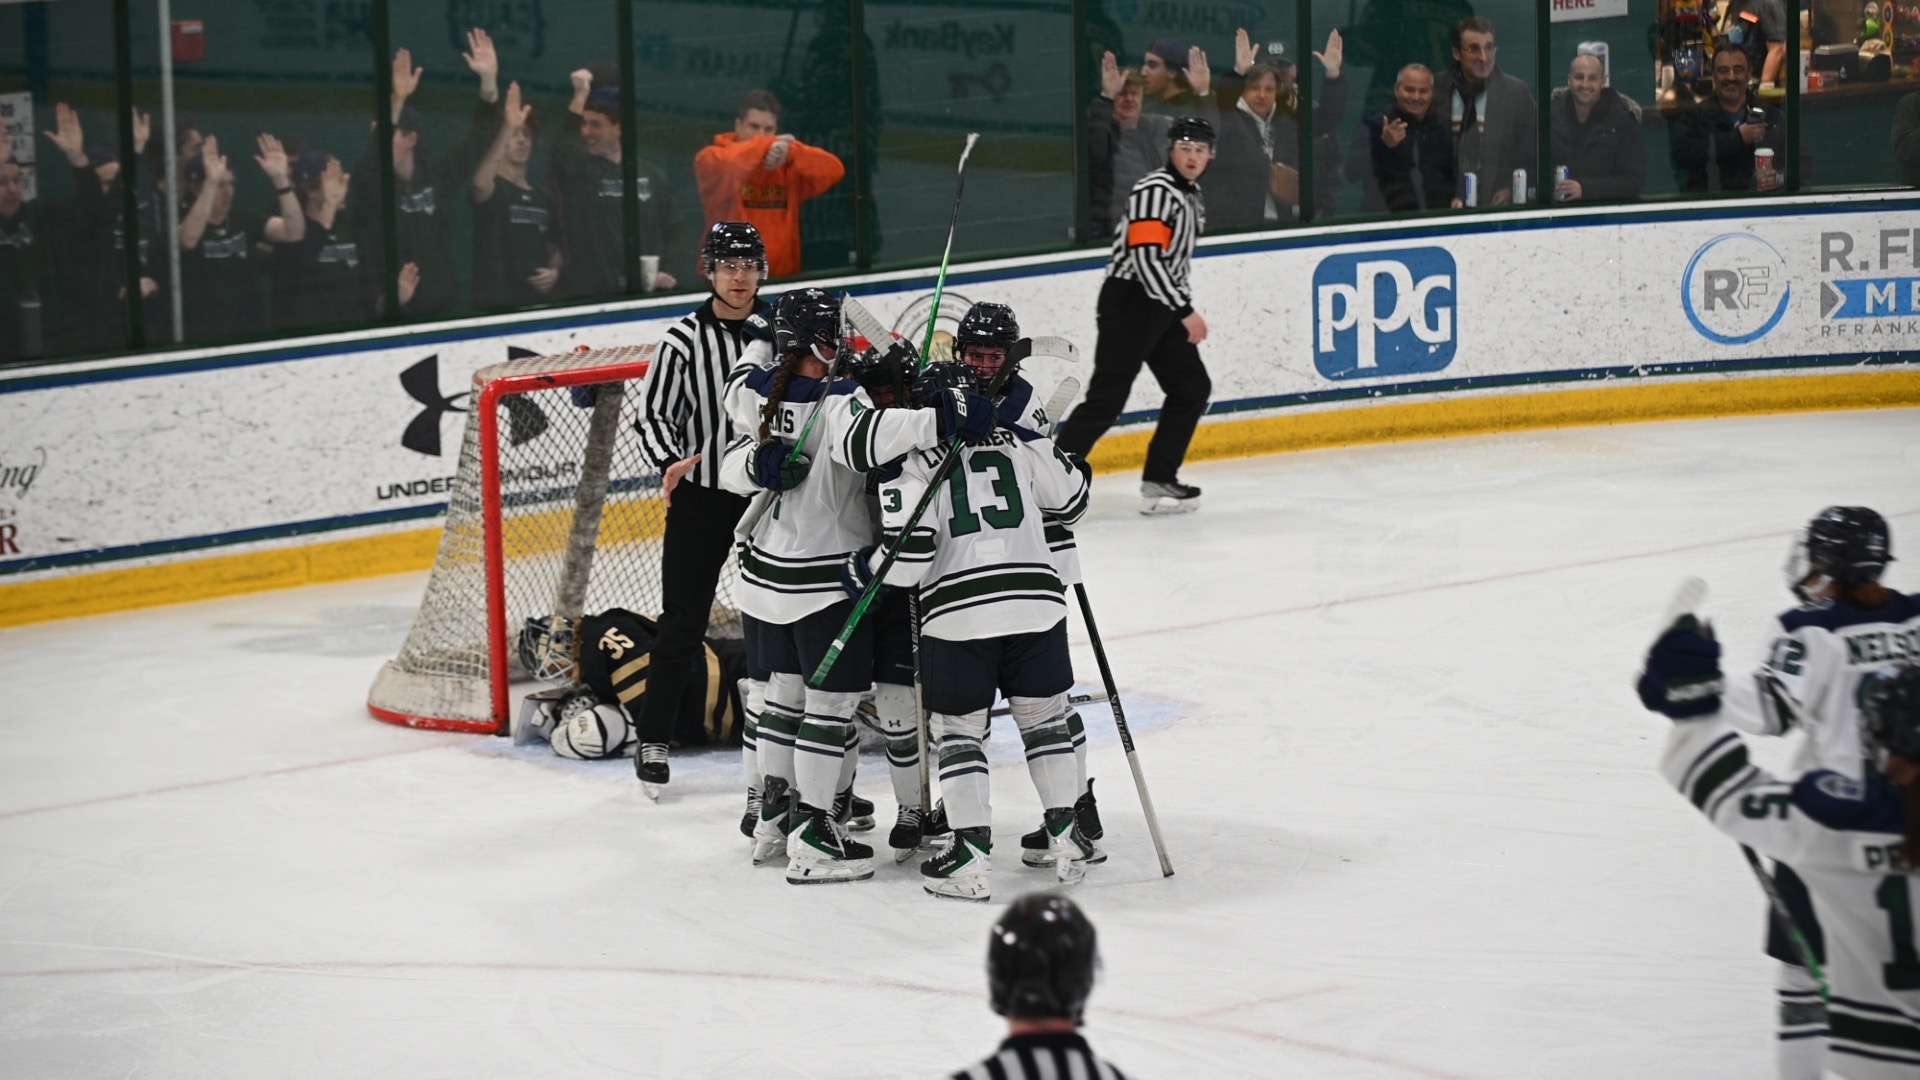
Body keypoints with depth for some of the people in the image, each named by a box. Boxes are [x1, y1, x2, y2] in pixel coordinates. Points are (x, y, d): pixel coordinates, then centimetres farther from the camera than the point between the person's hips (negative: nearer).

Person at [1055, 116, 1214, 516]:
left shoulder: (1192, 194, 16)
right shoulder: (1155, 191, -16)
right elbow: (1146, 258, -24)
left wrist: (1184, 311, 25)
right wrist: (1185, 311, -24)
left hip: (1162, 308, 10)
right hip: (1129, 303, -10)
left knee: (1192, 388, 8)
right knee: (1106, 399, -14)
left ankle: (1159, 482, 11)